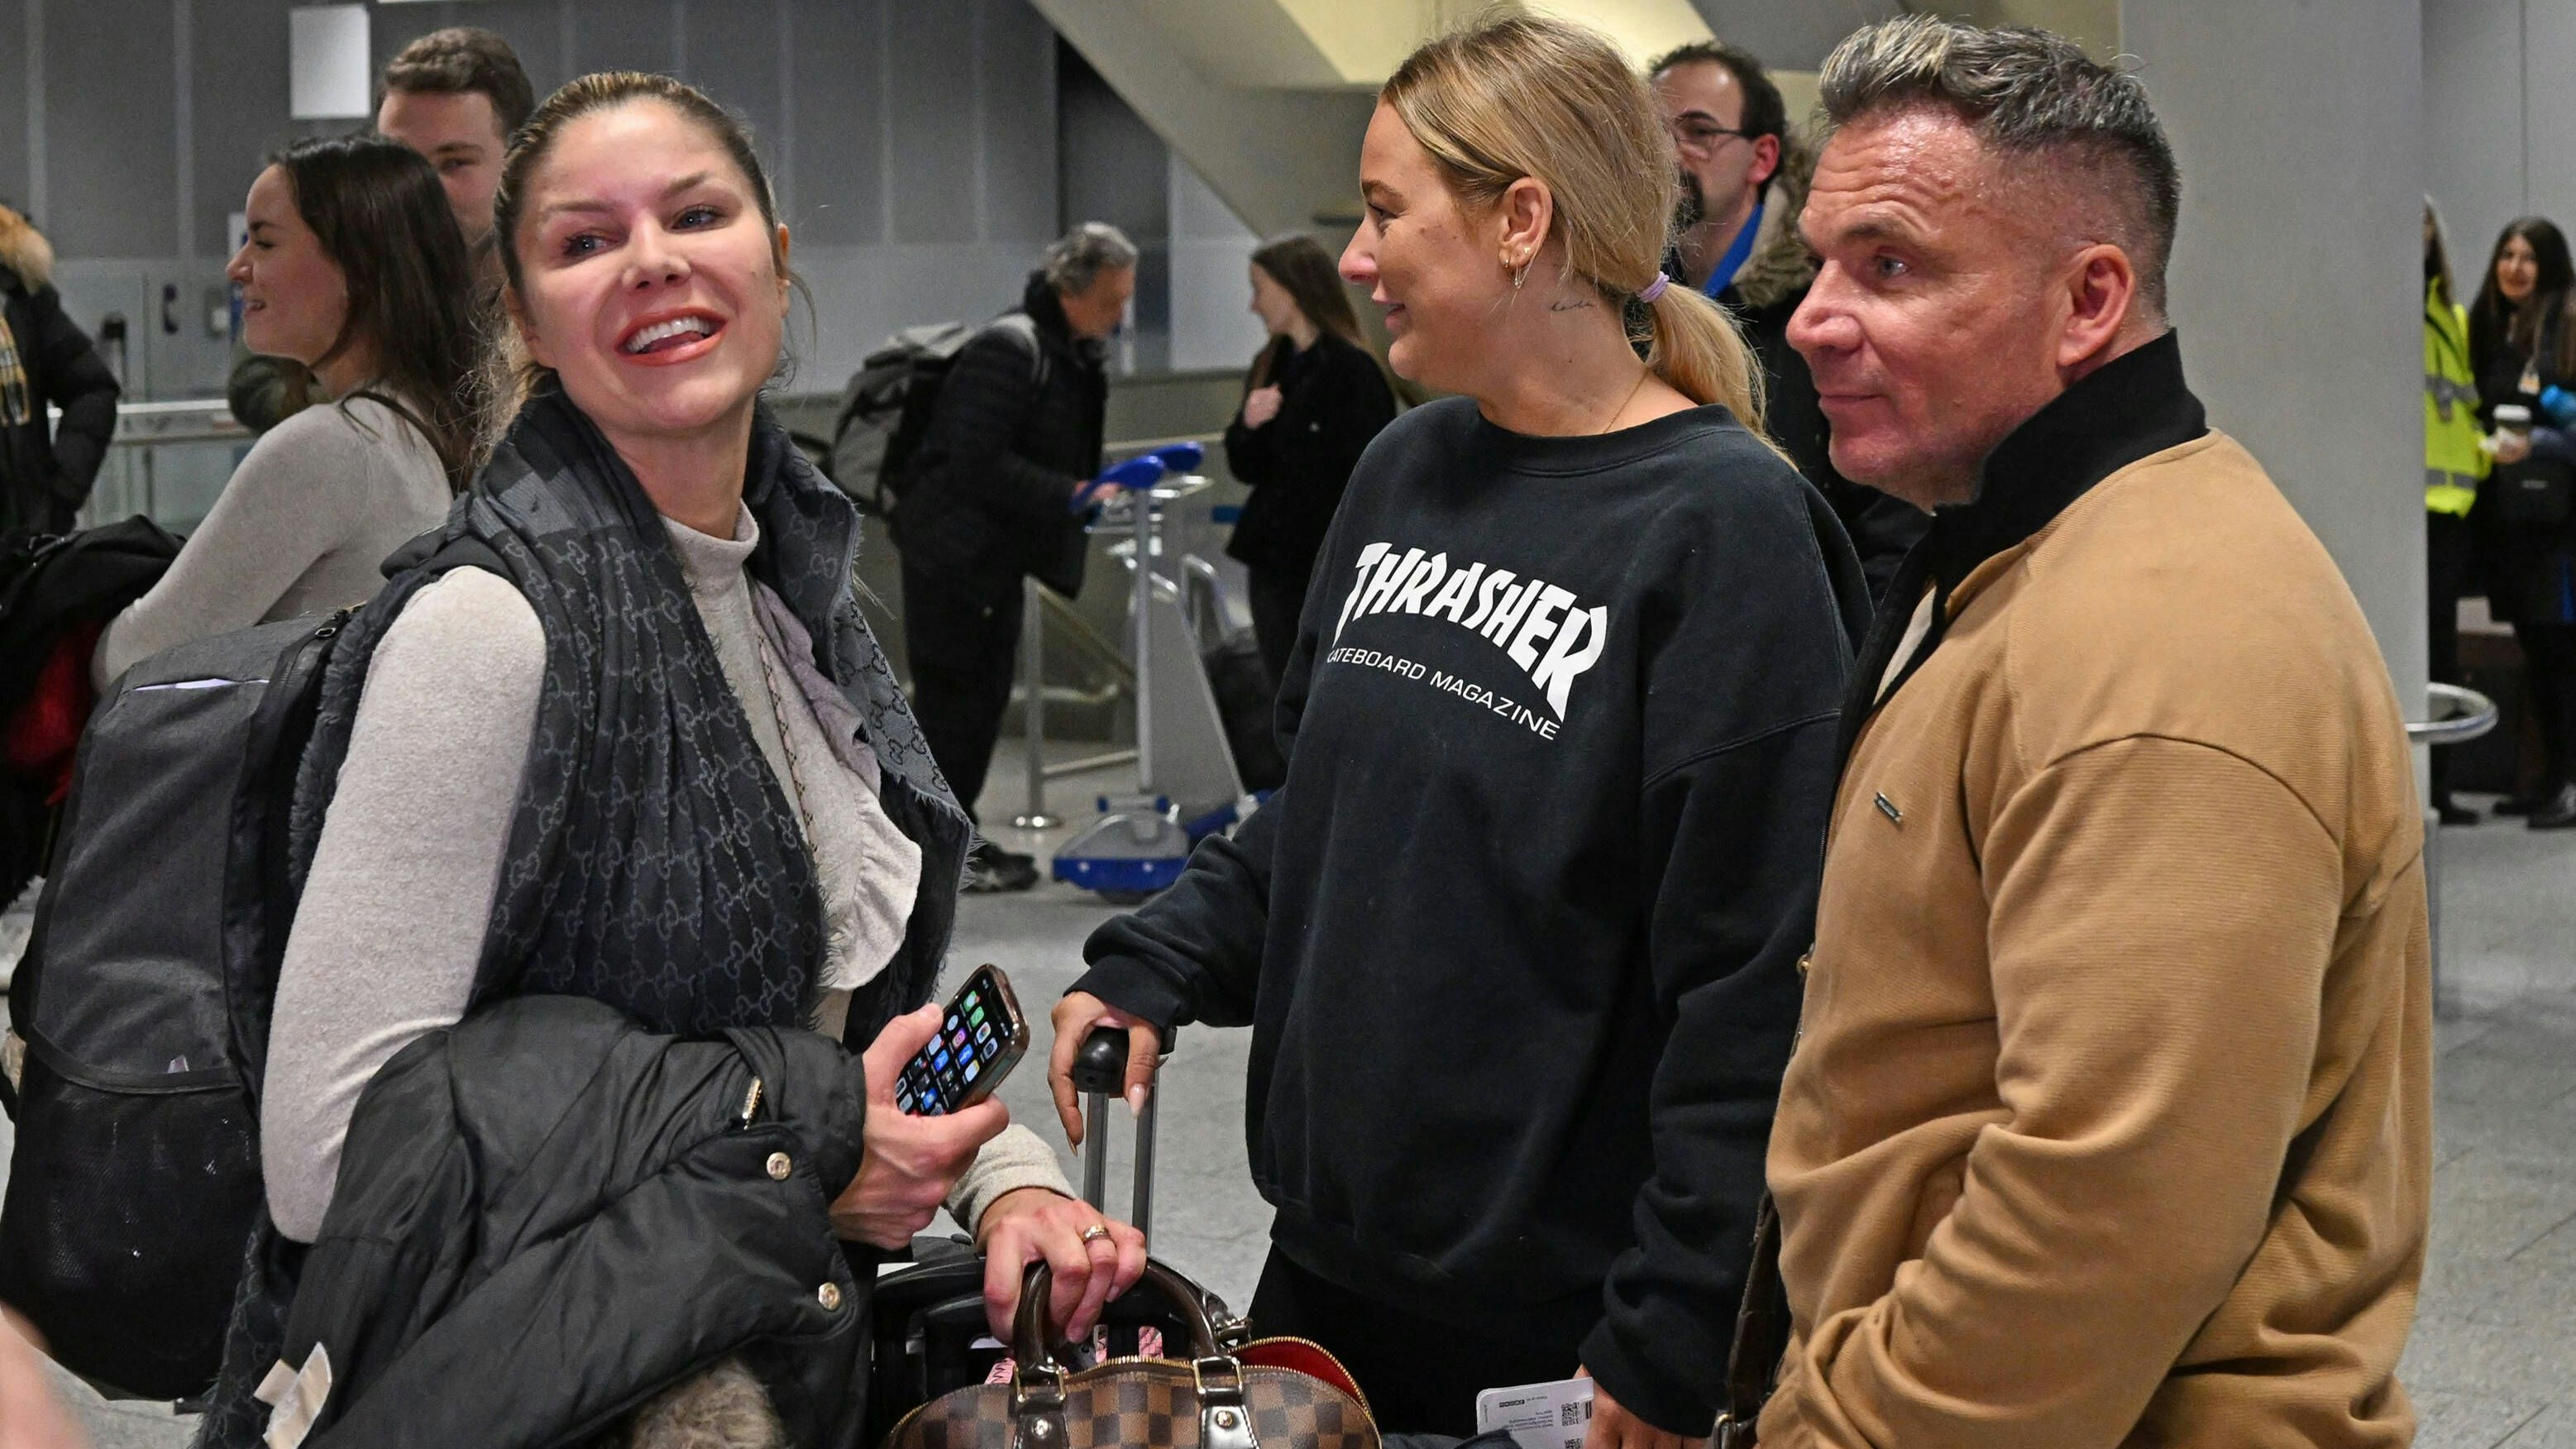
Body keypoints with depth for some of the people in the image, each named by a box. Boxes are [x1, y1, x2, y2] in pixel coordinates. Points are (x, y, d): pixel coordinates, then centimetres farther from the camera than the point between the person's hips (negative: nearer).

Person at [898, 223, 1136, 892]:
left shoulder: (1077, 355, 11)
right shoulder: (1008, 350, -20)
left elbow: (1067, 458, 22)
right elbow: (975, 464, -26)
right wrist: (1070, 496, -27)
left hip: (998, 554, 10)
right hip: (955, 552, -10)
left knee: (981, 696, 14)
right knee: (956, 697, -5)